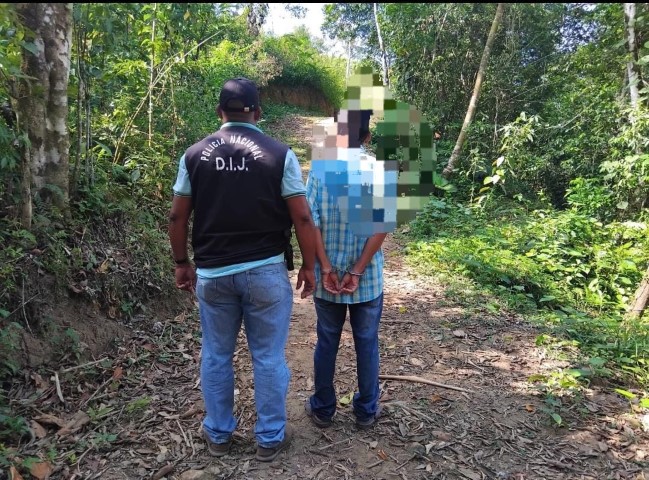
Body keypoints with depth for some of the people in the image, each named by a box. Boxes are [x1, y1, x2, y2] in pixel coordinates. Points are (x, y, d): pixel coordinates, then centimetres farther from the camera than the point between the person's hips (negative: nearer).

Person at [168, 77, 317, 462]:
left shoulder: (194, 155, 2)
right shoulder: (280, 154, -6)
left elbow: (178, 217, 4)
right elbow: (302, 219, -8)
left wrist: (182, 263, 16)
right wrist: (309, 266, 3)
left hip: (212, 273, 3)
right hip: (266, 271, -2)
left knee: (216, 356, 17)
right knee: (269, 358, 11)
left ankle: (219, 435, 33)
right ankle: (270, 438, 26)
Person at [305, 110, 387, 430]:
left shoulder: (319, 169, -5)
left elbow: (311, 222, -11)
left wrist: (326, 268, -9)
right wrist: (358, 271, -12)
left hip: (327, 276, 1)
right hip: (367, 278, -1)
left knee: (326, 343, 15)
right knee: (366, 343, 14)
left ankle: (323, 409, 29)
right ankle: (366, 410, 29)